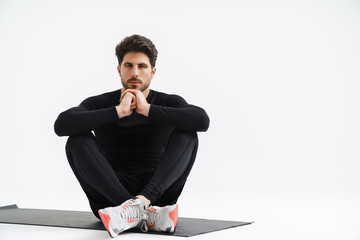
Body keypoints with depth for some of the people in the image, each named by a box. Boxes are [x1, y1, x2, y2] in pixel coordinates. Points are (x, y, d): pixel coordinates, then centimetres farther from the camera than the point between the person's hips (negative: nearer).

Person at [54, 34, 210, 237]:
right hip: (110, 196, 0)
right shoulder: (99, 104, 4)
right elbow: (61, 125, -17)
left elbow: (202, 120, -19)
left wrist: (149, 110, -20)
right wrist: (117, 112, -22)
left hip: (156, 192, 0)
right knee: (78, 141, -23)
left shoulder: (169, 103, 4)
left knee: (187, 135, -20)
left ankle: (141, 202, -40)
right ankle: (143, 211, -37)